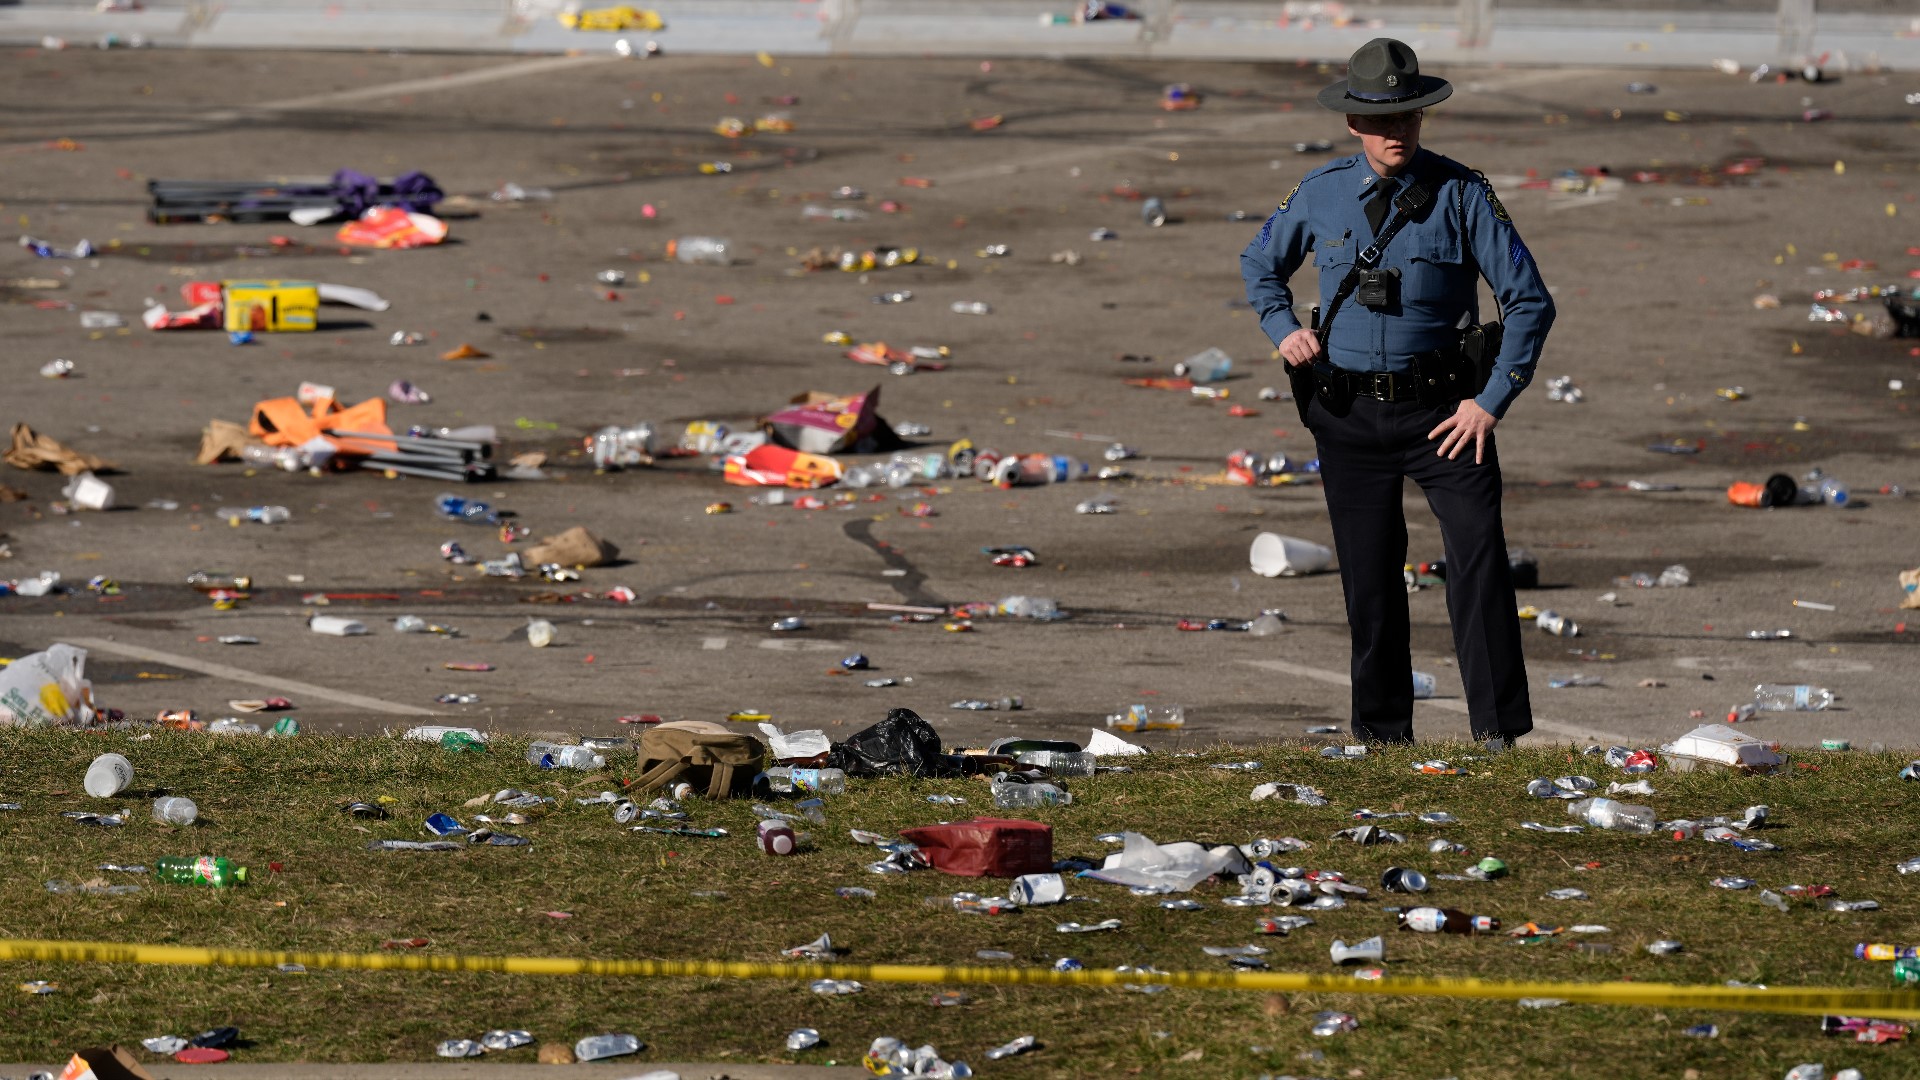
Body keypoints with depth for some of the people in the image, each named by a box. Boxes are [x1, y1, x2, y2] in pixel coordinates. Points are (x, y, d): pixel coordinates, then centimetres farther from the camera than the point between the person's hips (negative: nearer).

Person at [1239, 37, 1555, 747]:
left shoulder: (1461, 195, -6)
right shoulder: (1321, 194, 3)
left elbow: (1529, 302, -4)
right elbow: (1260, 263, 23)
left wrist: (1491, 402, -10)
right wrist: (1282, 329, 4)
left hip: (1441, 411, -3)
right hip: (1349, 415, 3)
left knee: (1478, 551, -17)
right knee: (1370, 580, 7)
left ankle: (1500, 730, -17)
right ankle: (1381, 736, 19)